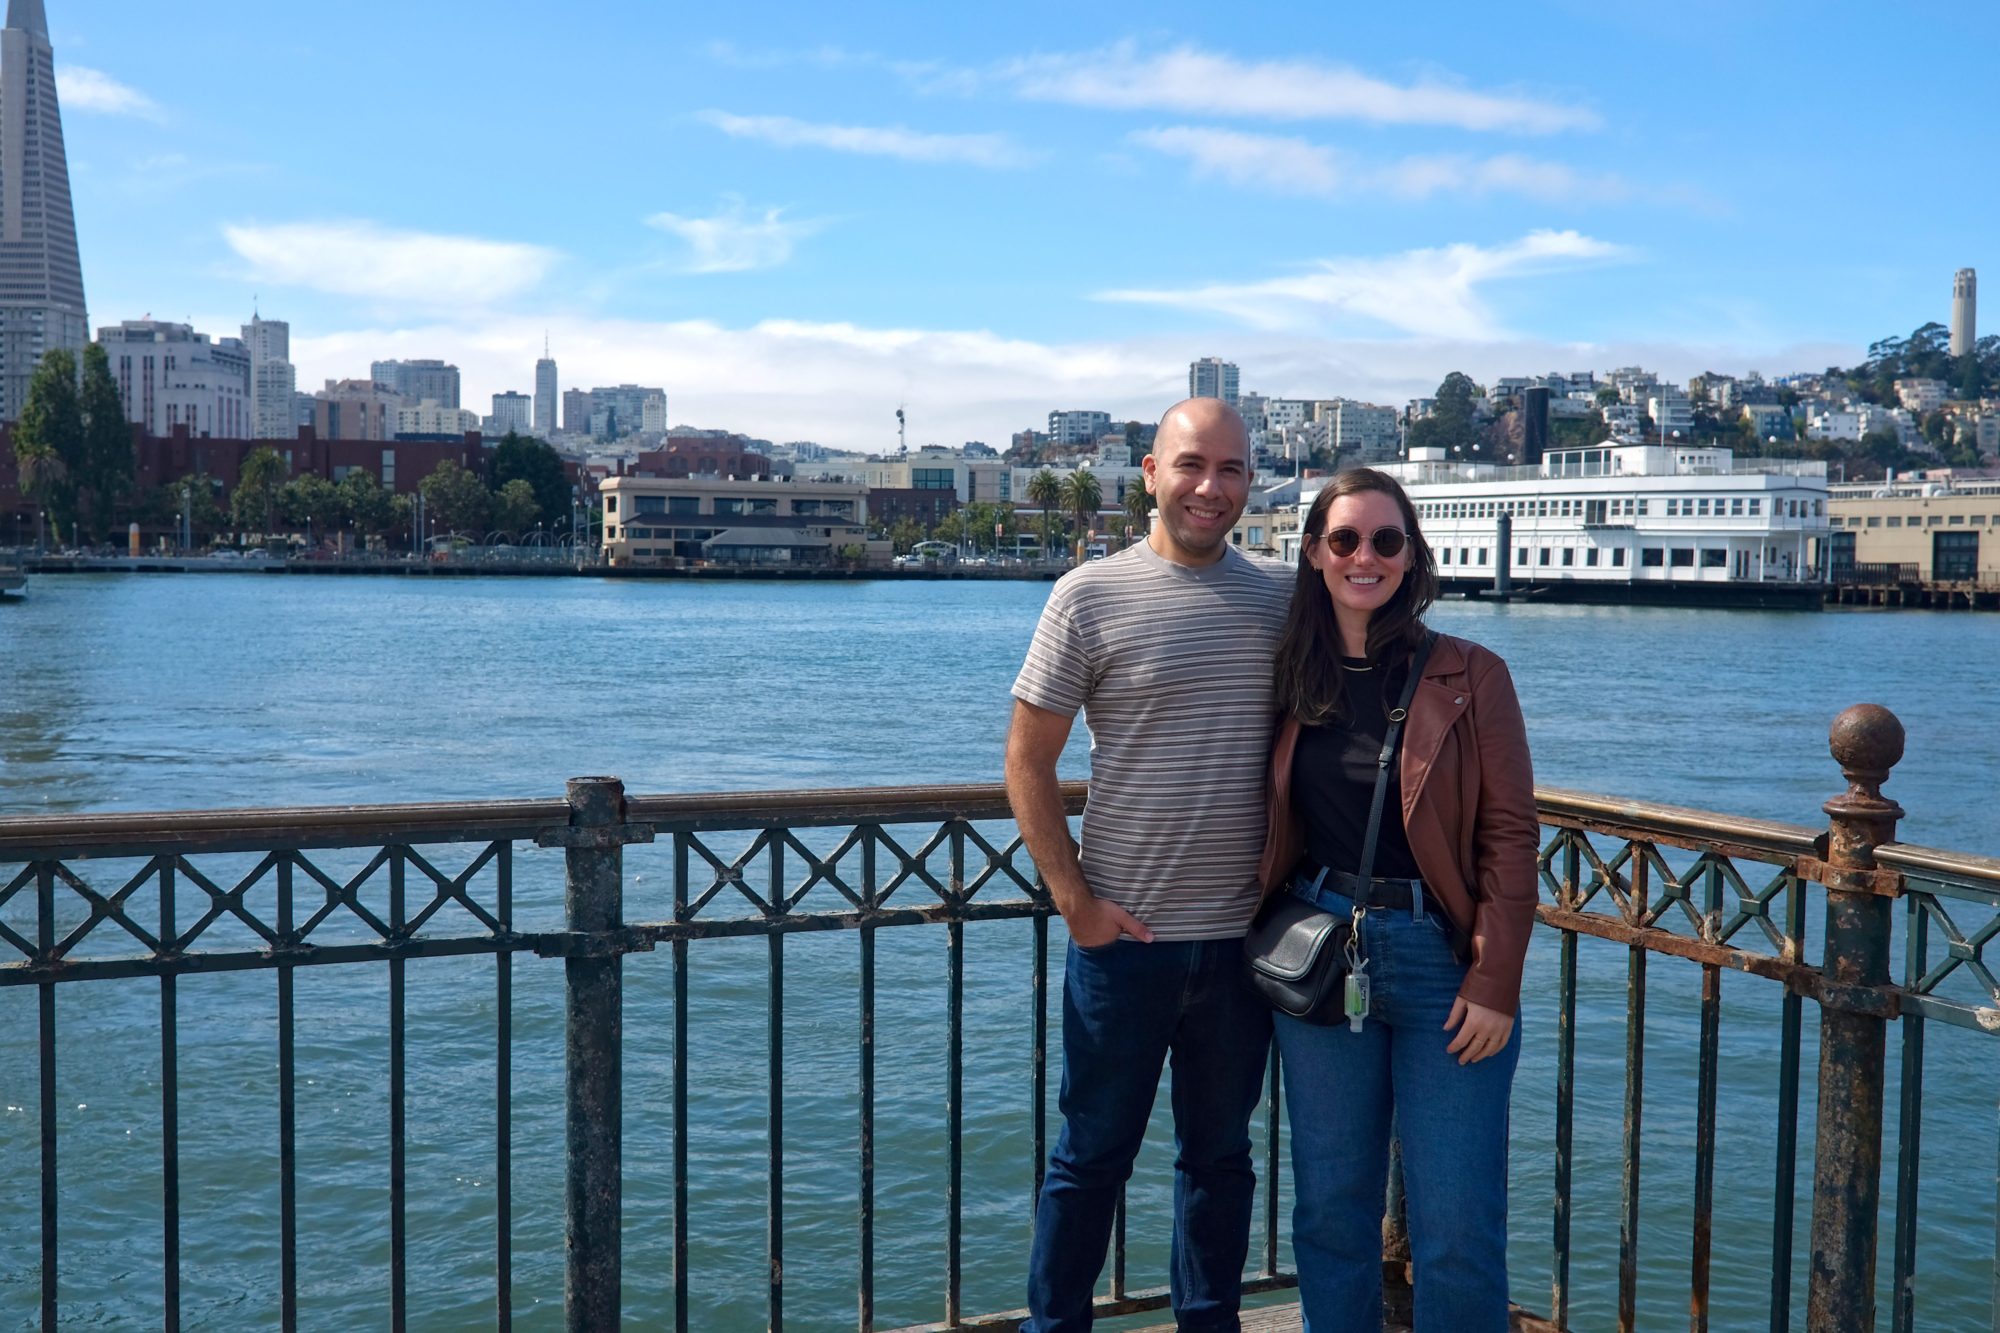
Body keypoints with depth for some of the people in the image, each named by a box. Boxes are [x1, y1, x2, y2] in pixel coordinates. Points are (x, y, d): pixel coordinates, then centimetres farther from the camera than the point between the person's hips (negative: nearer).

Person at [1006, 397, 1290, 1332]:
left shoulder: (1279, 600, 4)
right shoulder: (1090, 597, -6)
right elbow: (1027, 761, -4)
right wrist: (1075, 900, -9)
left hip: (1246, 935, 3)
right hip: (1124, 933, -3)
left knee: (1221, 1154, 17)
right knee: (1092, 1156, 9)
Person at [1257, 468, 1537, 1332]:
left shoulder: (1470, 678, -3)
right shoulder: (1292, 678, 6)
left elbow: (1509, 836, -5)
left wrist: (1494, 981, -11)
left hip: (1440, 960, -3)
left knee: (1458, 1228, 1)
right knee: (1331, 1211, 12)